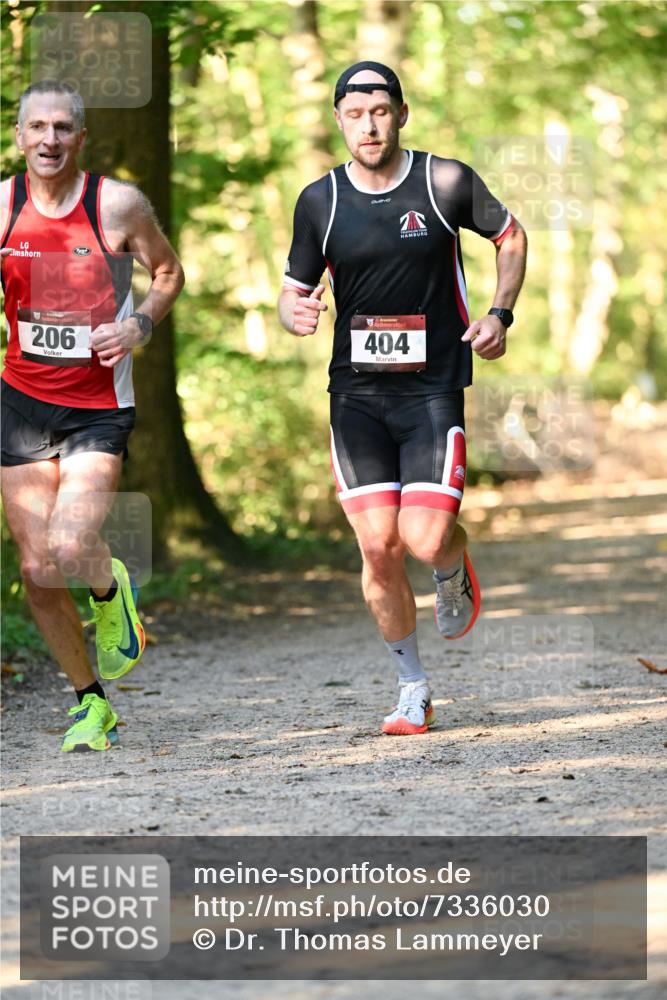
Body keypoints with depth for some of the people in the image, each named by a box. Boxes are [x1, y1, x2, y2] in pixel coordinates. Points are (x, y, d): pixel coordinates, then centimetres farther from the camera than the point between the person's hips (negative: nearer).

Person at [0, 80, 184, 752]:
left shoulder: (119, 205, -7)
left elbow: (168, 272, 8)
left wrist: (141, 324, -10)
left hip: (98, 410, -3)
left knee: (69, 549, -23)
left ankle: (111, 589, 15)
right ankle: (90, 703, 23)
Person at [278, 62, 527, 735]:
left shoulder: (446, 183, -3)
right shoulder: (320, 201, 2)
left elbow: (511, 236, 13)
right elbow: (293, 292, 11)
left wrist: (500, 314, 0)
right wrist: (294, 313, -13)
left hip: (433, 389, -2)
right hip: (356, 395, 2)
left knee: (426, 541, -14)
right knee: (378, 547, -5)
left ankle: (455, 576, 25)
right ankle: (413, 690, 12)